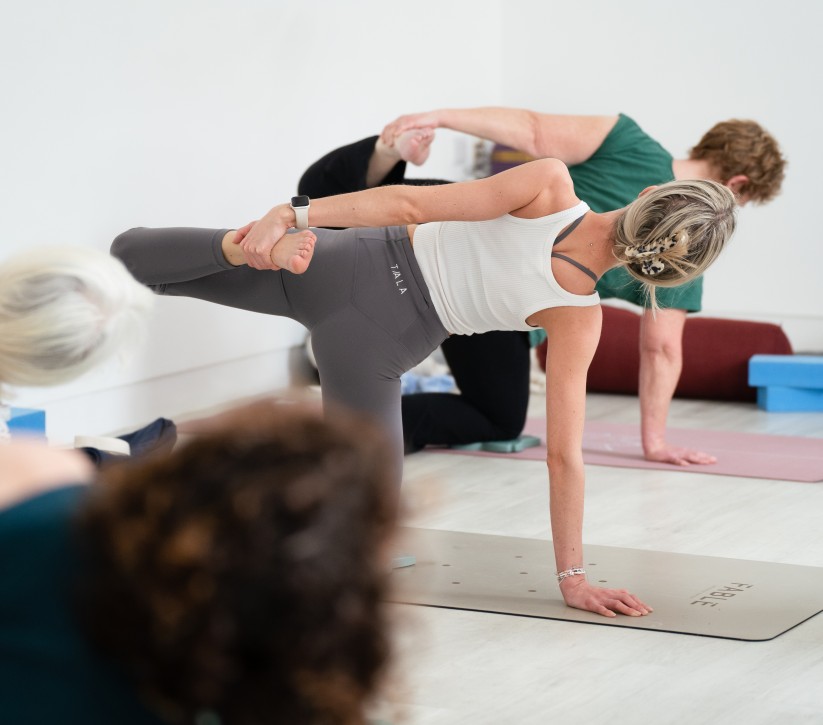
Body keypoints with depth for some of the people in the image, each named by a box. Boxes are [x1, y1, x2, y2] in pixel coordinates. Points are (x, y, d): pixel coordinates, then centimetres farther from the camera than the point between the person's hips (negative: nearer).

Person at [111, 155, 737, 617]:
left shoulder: (549, 184, -10)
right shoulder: (579, 318, -10)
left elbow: (409, 205, -16)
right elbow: (564, 455, -8)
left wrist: (293, 214, -14)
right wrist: (574, 577, 0)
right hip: (380, 342, -2)